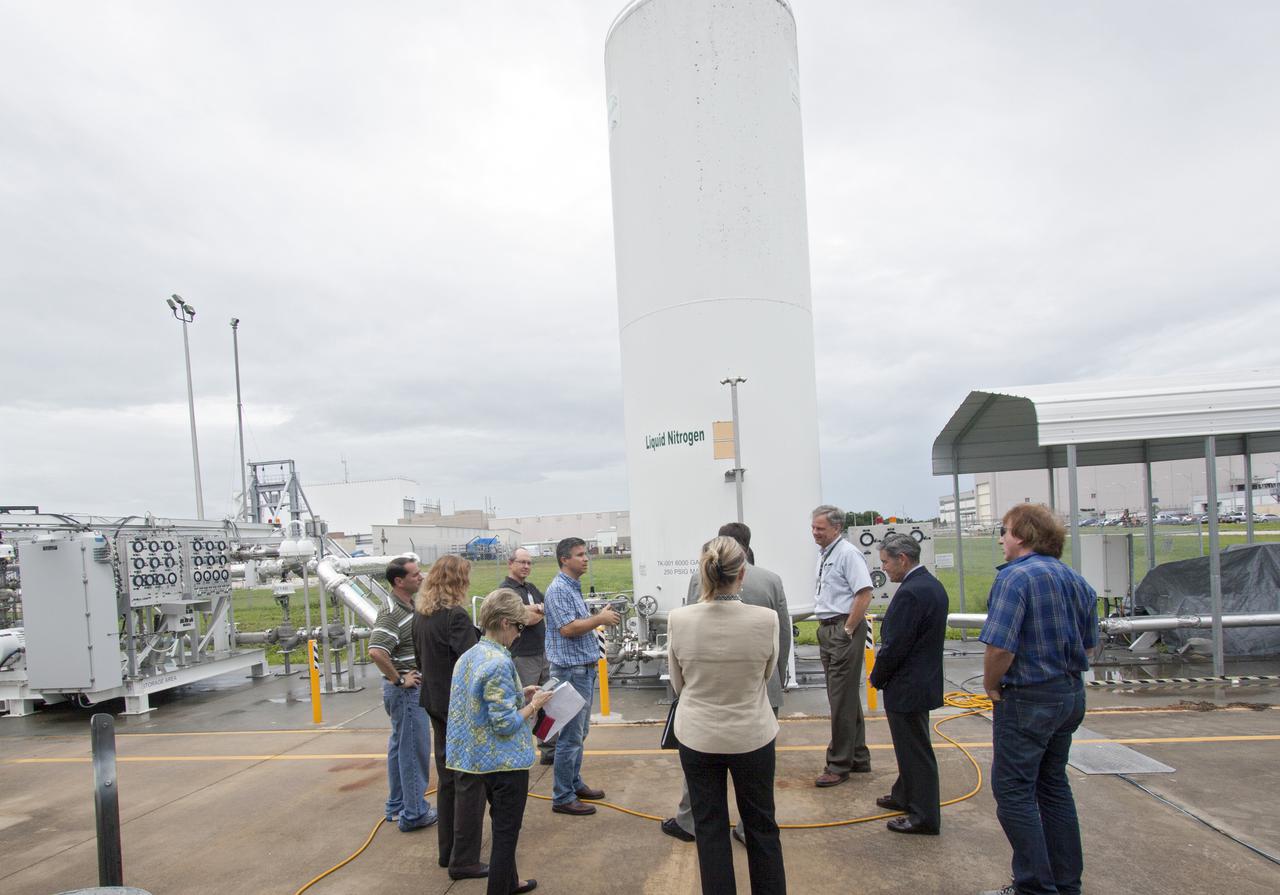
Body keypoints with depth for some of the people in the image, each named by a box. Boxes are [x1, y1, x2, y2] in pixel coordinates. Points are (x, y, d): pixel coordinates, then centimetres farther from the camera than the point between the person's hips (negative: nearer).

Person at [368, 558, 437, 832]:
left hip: (411, 689, 9)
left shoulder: (410, 605, 7)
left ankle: (397, 806, 31)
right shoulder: (391, 612, -22)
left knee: (400, 746, 18)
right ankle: (414, 814, 10)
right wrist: (399, 679, -22)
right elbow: (376, 652, -33)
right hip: (406, 690, -9)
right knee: (415, 749, -1)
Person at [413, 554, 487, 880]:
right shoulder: (456, 616, -22)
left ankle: (448, 851, 30)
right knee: (470, 782, 2)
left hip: (436, 704, 9)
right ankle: (464, 861, 8)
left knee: (447, 779, 19)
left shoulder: (420, 615, 5)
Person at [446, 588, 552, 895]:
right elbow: (505, 724, -24)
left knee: (502, 826, 25)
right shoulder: (499, 663, -25)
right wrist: (534, 705, -10)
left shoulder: (469, 656, 2)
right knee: (507, 832, 6)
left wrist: (518, 695, 8)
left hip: (483, 759, 9)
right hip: (506, 760, -9)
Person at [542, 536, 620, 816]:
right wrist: (600, 619, -18)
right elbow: (568, 628, -25)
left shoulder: (574, 587, 14)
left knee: (578, 734, 19)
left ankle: (575, 783, 31)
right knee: (570, 737, -2)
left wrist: (599, 616, 6)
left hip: (584, 668, 10)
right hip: (570, 670, -10)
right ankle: (562, 797, 7)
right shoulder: (558, 589, -17)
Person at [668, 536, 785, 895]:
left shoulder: (678, 620, -17)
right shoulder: (766, 620, -20)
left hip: (698, 736, 1)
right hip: (752, 735, 0)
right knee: (762, 826, 20)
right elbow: (767, 676, 0)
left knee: (710, 828, 17)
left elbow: (678, 684, -1)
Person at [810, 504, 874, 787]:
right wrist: (824, 628, 15)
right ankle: (858, 758, 30)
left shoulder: (848, 553, -15)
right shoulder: (822, 553, 13)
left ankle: (839, 765, 7)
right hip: (827, 630, 10)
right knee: (847, 698, 18)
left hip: (844, 629, -10)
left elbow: (864, 594, -21)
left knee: (842, 700, -3)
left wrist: (847, 631, -18)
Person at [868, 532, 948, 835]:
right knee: (912, 746, 23)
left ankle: (925, 816, 16)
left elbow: (894, 646, -24)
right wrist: (882, 675, 14)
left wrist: (876, 678, -7)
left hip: (907, 686, -10)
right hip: (925, 681, 10)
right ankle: (905, 796, 38)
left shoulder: (909, 593, -25)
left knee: (915, 751, 4)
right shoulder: (934, 585, 6)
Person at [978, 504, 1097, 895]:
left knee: (1014, 790, 1)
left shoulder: (1016, 577, -19)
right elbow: (1088, 643, 16)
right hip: (1071, 694, 9)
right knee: (1054, 786, 19)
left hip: (1028, 700, -9)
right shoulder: (1076, 580, 8)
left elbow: (1000, 646, -26)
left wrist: (991, 684, -10)